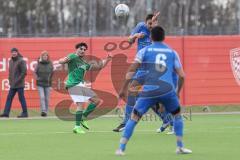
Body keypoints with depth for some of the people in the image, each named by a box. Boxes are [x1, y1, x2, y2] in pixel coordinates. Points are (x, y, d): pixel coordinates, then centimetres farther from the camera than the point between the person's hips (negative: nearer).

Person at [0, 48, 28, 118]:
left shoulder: (21, 61, -10)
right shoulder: (11, 61, 13)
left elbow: (24, 72, -14)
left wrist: (18, 80, -15)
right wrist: (10, 80, 7)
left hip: (19, 84, -7)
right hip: (12, 85, 7)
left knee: (21, 98, -2)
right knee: (9, 98, 4)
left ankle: (25, 113, 5)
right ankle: (6, 113, 5)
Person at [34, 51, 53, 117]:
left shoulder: (50, 64, -1)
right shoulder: (38, 64, -4)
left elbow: (52, 73, 11)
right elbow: (35, 72, 8)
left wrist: (50, 79, 4)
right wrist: (37, 79, -1)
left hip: (48, 84, 2)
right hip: (40, 84, -2)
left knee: (47, 98, 5)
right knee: (42, 97, -13)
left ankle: (46, 111, 14)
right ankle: (43, 111, -17)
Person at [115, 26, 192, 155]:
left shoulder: (144, 51, 11)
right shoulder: (172, 53, 16)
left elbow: (131, 70, 1)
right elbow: (182, 76, 14)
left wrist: (123, 89, 4)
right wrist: (178, 92, 28)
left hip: (149, 91, -1)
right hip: (167, 90, 1)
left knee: (134, 118, 7)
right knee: (177, 115, 25)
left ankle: (121, 148, -3)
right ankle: (180, 147, 21)